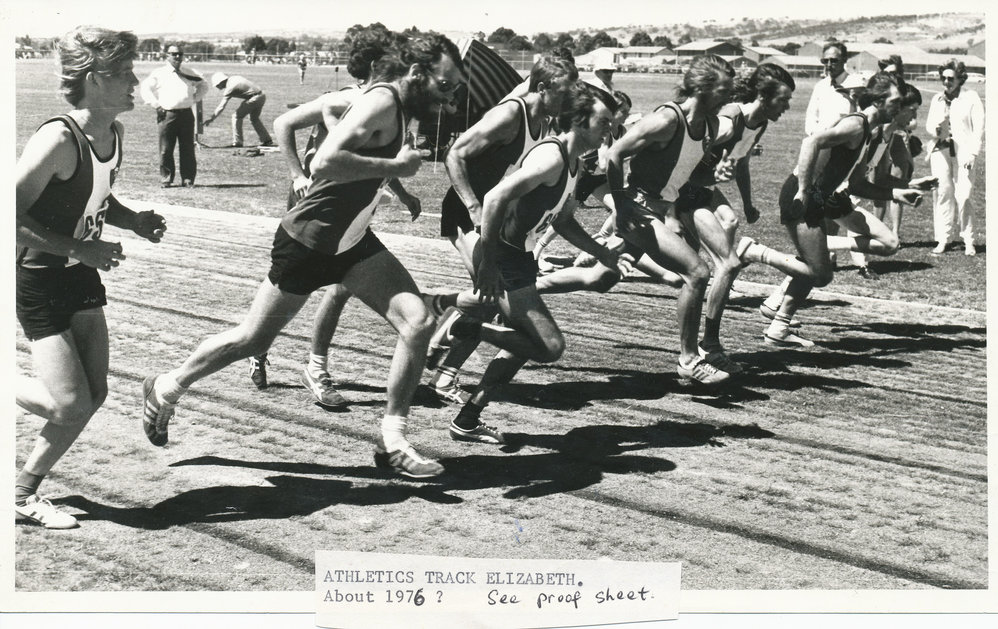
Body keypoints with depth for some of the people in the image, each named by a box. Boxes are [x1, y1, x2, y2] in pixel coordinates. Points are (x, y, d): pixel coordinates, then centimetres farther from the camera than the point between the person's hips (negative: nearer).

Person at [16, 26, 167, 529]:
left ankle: (24, 491, 21)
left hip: (83, 278, 8)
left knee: (94, 396, 6)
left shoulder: (115, 134, 2)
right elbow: (11, 216, -26)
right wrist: (80, 248, -27)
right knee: (69, 405, -11)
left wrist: (134, 221, 1)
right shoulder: (59, 139, -25)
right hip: (39, 281, -8)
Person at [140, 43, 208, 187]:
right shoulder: (159, 73, 6)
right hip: (167, 114, -2)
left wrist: (195, 99, 14)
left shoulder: (190, 73, 15)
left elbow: (203, 85, 27)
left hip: (186, 114, 2)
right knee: (165, 149, -2)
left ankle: (188, 179, 8)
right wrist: (156, 104, -3)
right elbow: (145, 88, 5)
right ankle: (165, 179, 7)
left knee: (188, 149, 2)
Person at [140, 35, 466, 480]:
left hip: (351, 241, 8)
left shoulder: (401, 110, 5)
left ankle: (392, 442, 0)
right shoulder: (381, 103, -23)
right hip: (307, 242, -8)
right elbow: (325, 162, -35)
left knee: (418, 323, -9)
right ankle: (165, 388, 34)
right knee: (254, 338, 9)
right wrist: (395, 166, -27)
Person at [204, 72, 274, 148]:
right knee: (254, 118, 25)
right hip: (262, 95, 9)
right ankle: (267, 140, 28)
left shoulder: (229, 89, -11)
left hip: (254, 98, -9)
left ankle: (237, 142, 1)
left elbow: (221, 107, -13)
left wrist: (211, 118, -10)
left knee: (237, 116, 1)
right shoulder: (234, 77, 11)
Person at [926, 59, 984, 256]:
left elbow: (979, 128, -1)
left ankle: (968, 241, 4)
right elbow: (928, 125, 14)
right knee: (942, 194, 0)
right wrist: (936, 129, -11)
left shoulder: (971, 97, 1)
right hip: (940, 150, 4)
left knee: (963, 197, -8)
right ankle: (942, 240, 6)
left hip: (963, 153, -3)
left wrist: (972, 153, -9)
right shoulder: (937, 99, 13)